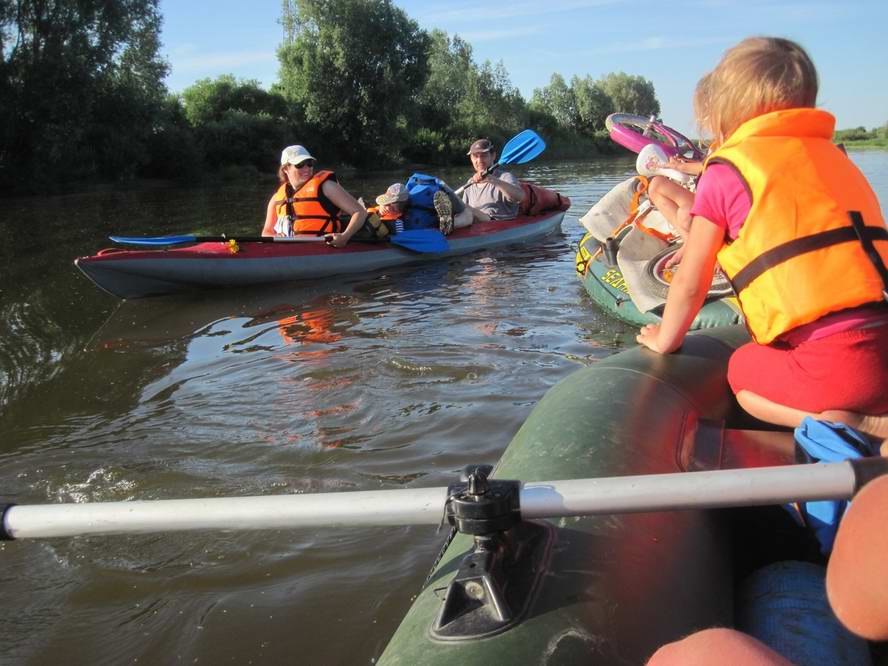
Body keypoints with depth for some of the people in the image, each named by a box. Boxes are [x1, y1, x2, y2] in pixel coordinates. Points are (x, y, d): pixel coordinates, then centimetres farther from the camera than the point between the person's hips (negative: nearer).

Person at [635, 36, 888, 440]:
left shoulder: (726, 170, -1)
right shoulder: (832, 156, 18)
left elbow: (690, 285, 3)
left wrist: (665, 341, 21)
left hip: (832, 363, -5)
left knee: (742, 370, 24)